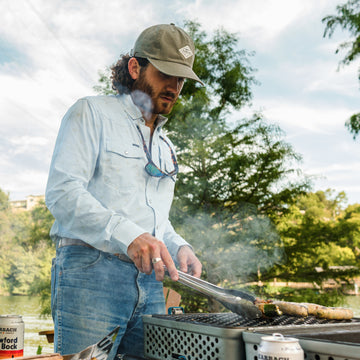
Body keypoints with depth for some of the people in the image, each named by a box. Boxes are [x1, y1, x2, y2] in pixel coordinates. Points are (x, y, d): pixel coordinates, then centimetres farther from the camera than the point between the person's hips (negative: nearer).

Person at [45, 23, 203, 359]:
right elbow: (61, 191, -12)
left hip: (149, 280, 7)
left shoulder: (165, 146, 24)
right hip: (91, 270, -6)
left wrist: (179, 247, 6)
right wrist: (127, 235, -24)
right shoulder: (92, 112, 2)